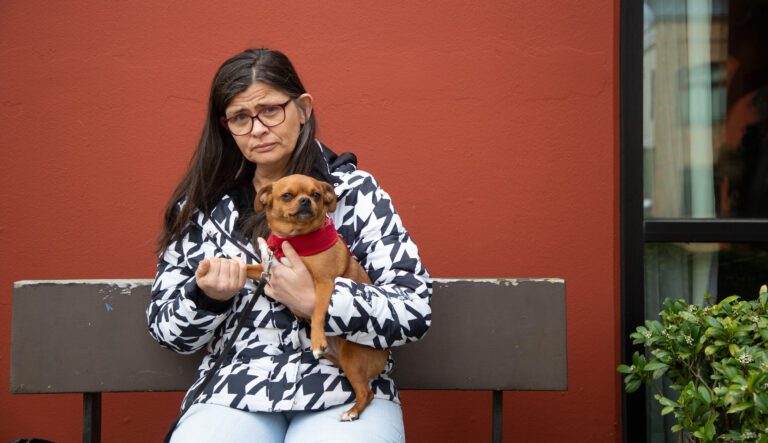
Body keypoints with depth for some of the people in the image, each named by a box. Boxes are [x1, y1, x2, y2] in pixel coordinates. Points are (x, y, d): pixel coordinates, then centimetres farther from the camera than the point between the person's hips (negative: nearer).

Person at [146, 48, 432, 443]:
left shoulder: (356, 192, 4)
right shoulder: (201, 206, 11)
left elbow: (415, 312, -4)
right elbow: (167, 331, 13)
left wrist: (315, 299, -15)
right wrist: (205, 297, -8)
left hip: (344, 392, -2)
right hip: (233, 393, 2)